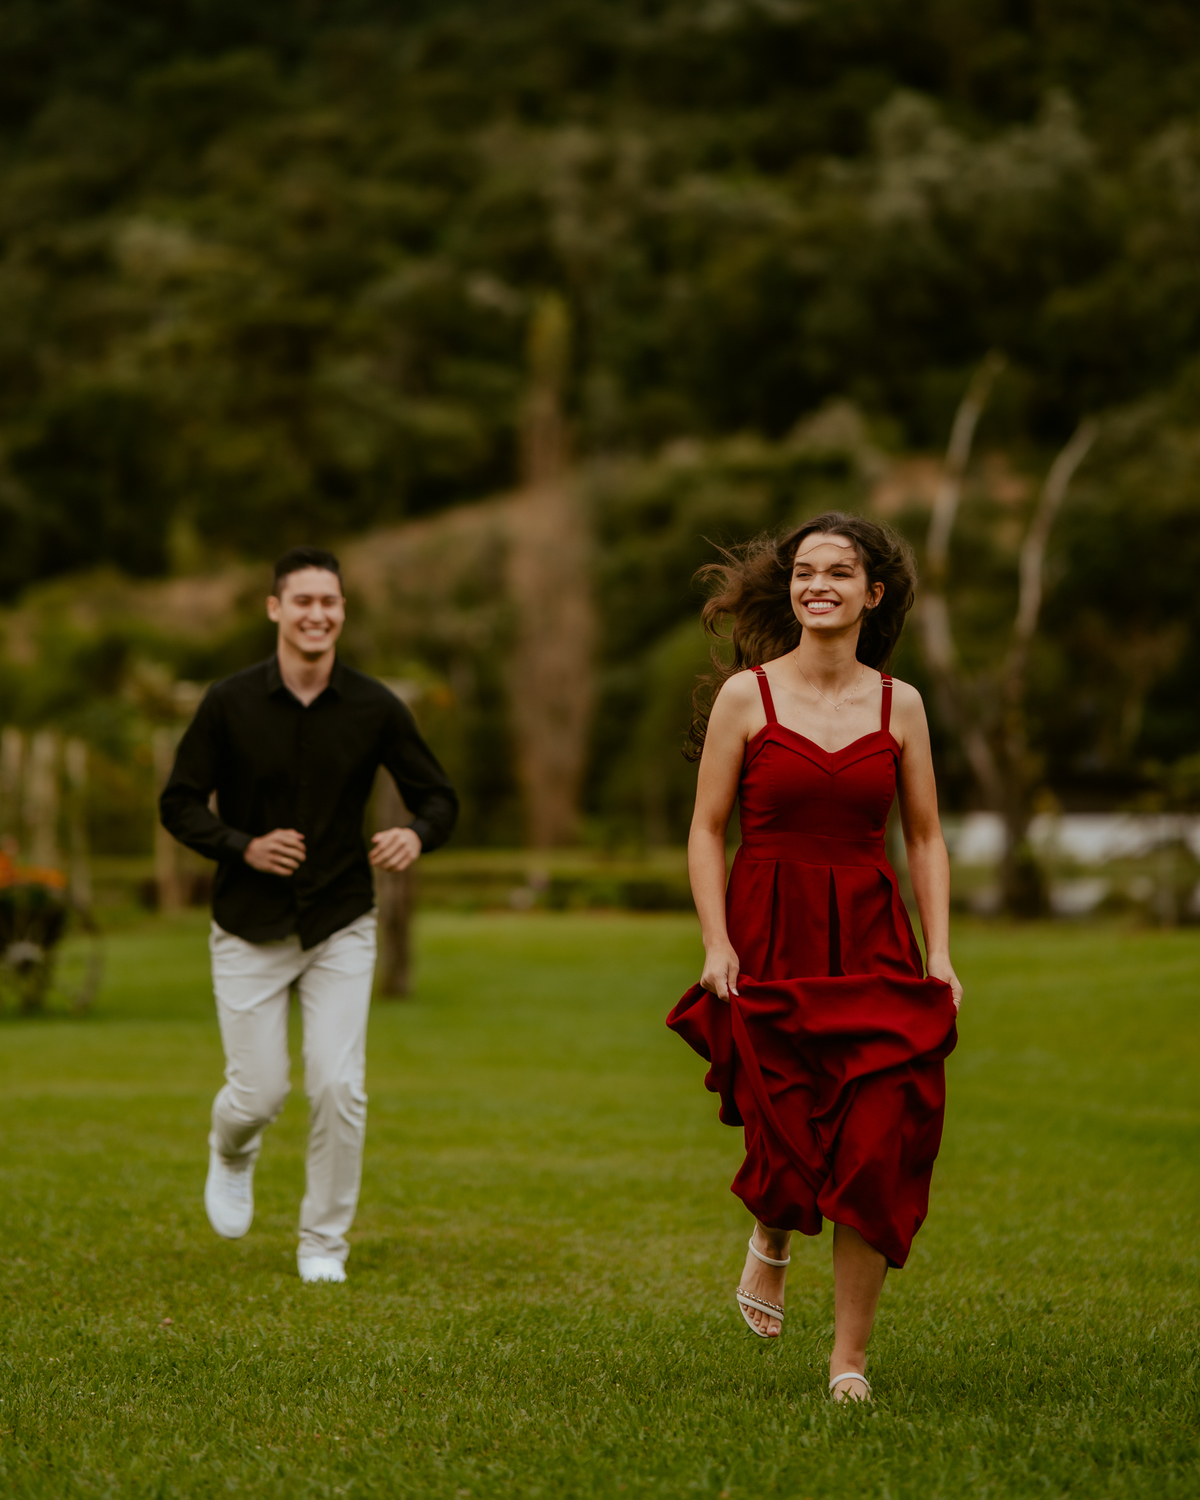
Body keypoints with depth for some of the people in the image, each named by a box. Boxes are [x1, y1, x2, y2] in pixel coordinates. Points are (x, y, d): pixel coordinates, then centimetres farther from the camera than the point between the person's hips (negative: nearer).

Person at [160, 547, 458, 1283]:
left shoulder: (375, 708, -6)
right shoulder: (229, 703, -9)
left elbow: (438, 796, 1)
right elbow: (180, 805, -3)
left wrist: (416, 834, -22)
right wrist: (244, 846, -21)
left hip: (341, 925, 1)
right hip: (251, 928, -1)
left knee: (339, 1087, -9)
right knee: (259, 1094, 1)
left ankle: (325, 1242, 11)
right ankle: (231, 1154, 39)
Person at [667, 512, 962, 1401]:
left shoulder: (899, 704, 6)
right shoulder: (747, 695, 0)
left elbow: (926, 838, 10)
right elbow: (707, 830, 2)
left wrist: (939, 954, 1)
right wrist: (717, 944, -9)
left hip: (872, 944, 2)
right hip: (770, 941, -2)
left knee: (876, 1156, -6)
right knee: (790, 1152, -6)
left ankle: (850, 1361, 7)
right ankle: (772, 1237, 33)